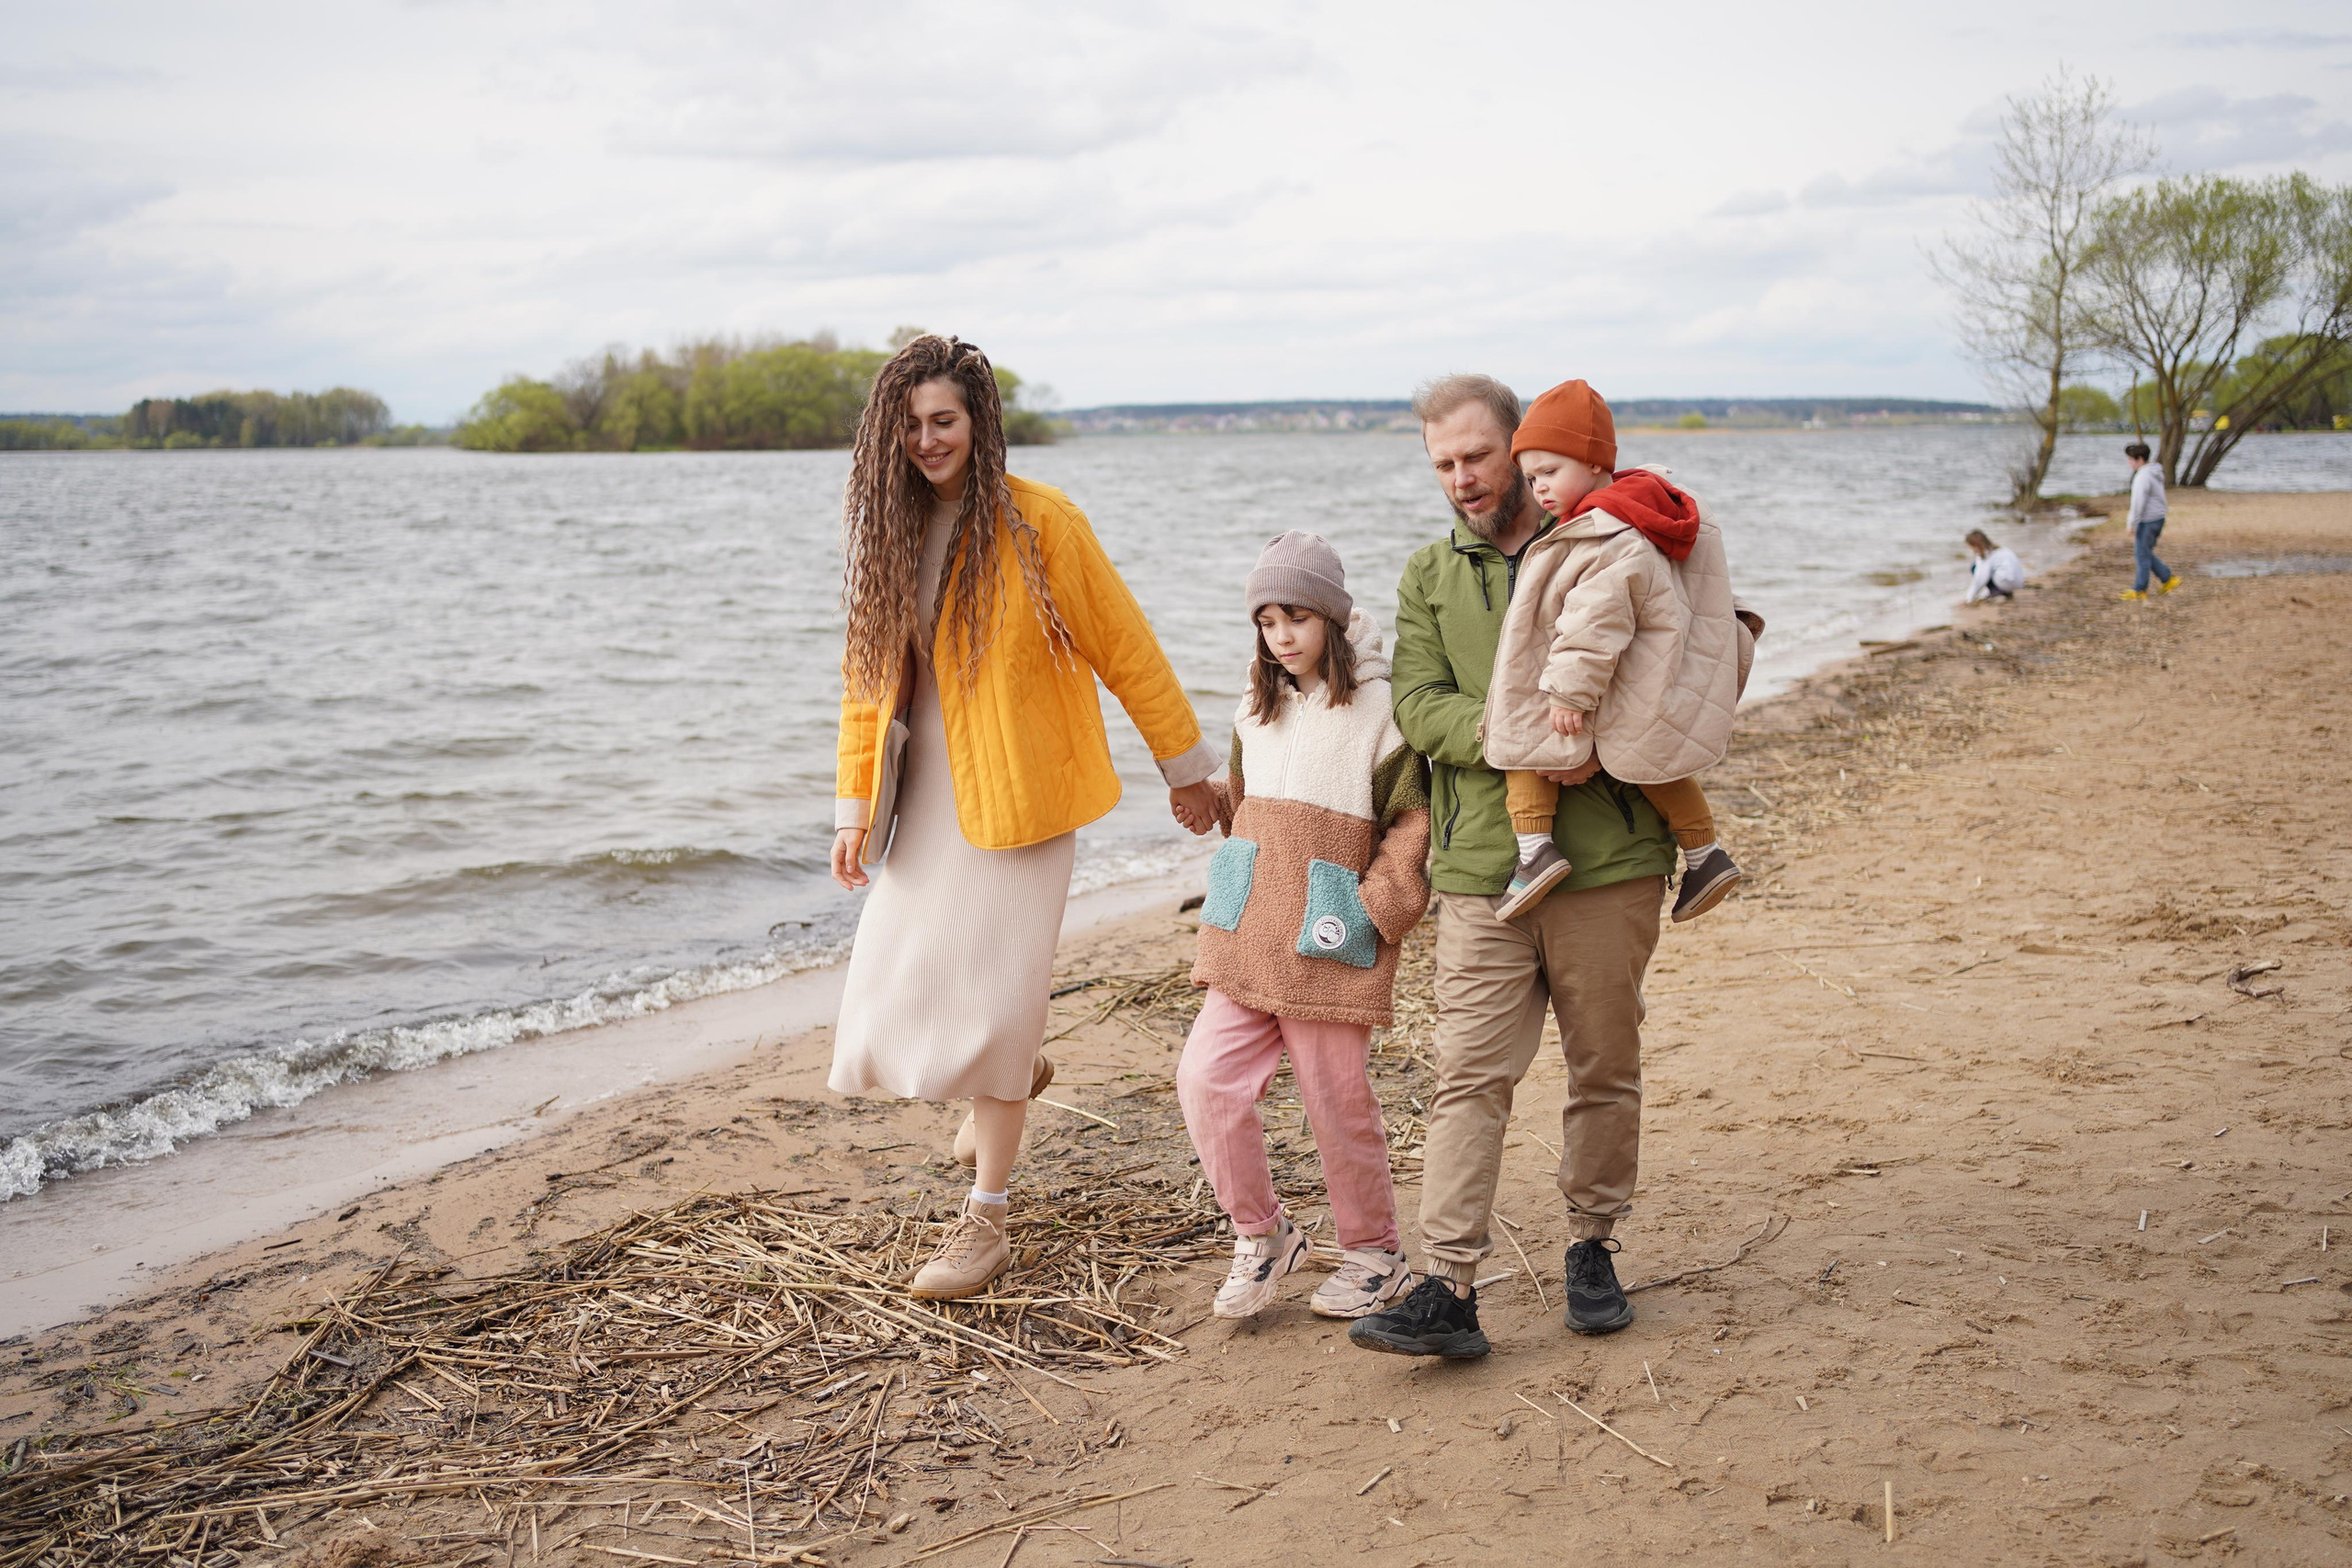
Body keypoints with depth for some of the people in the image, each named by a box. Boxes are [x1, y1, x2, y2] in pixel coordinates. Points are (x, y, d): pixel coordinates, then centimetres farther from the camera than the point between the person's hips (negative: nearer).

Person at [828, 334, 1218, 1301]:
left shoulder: (1038, 523, -11)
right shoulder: (885, 532, 6)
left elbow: (1124, 648, -5)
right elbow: (868, 675, 10)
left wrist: (1184, 766, -1)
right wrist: (854, 807, 6)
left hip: (1016, 797, -5)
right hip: (923, 802, 5)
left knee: (992, 1002, -5)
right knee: (888, 998, 6)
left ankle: (985, 1221, 10)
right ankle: (1011, 1077, 40)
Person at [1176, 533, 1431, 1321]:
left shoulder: (1379, 708, -6)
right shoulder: (1257, 711, 13)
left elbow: (1414, 824, -6)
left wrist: (1374, 912, -11)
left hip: (1330, 950, -5)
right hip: (1248, 943, 6)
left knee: (1338, 1102, 3)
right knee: (1206, 1081, -5)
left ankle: (1373, 1254, 24)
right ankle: (1261, 1234, 13)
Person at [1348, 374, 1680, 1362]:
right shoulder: (1429, 579, 12)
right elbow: (1420, 706, -1)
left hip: (1610, 859, 0)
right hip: (1482, 872, 1)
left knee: (1606, 1069, 9)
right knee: (1470, 1077, -5)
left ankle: (1593, 1250, 26)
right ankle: (1448, 1290, -6)